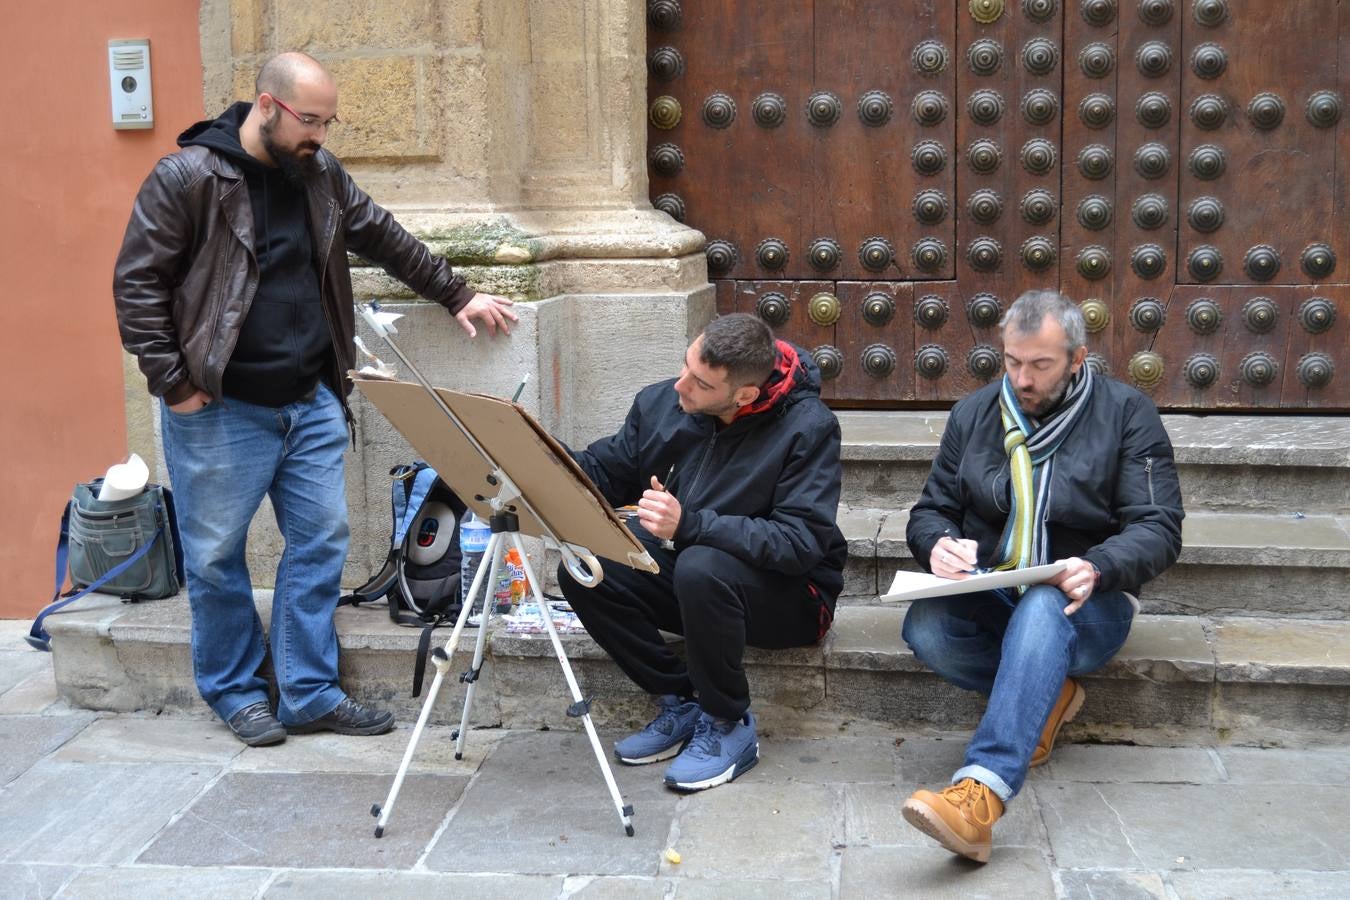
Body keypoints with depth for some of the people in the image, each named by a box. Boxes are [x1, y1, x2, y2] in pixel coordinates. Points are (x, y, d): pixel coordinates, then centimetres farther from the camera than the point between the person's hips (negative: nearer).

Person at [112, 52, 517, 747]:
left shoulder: (320, 174, 8)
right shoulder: (186, 177, -10)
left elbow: (385, 239, 20)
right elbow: (137, 282, -10)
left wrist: (456, 295, 22)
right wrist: (174, 383, -13)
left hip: (312, 402, 6)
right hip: (221, 408, -5)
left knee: (321, 543, 6)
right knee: (216, 554, 5)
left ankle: (309, 693, 18)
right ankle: (234, 690, 23)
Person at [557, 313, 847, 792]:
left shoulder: (807, 426, -21)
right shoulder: (660, 402, -6)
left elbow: (801, 544, -28)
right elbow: (603, 473, 7)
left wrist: (689, 524, -39)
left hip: (788, 594, -5)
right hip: (680, 567, 6)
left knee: (701, 568, -37)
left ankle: (728, 724, -14)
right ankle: (680, 703, -3)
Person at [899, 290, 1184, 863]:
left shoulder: (1127, 414, 0)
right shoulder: (974, 414, 9)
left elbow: (1159, 529, -6)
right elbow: (930, 510, 12)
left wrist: (1098, 567, -28)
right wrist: (938, 544, -14)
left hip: (1086, 604, -3)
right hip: (990, 597, 3)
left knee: (1042, 609, -40)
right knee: (924, 628, -30)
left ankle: (981, 794, -54)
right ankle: (1049, 693, -7)